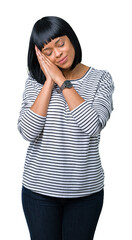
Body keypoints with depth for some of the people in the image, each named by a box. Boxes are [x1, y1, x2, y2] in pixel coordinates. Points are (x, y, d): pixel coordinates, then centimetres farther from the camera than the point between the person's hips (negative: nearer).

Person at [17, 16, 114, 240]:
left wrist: (62, 81, -15)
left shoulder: (100, 79, -3)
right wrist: (50, 82, -14)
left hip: (86, 189, 0)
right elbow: (28, 132, -14)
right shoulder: (35, 80, -1)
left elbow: (94, 125, -19)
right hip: (40, 188, 1)